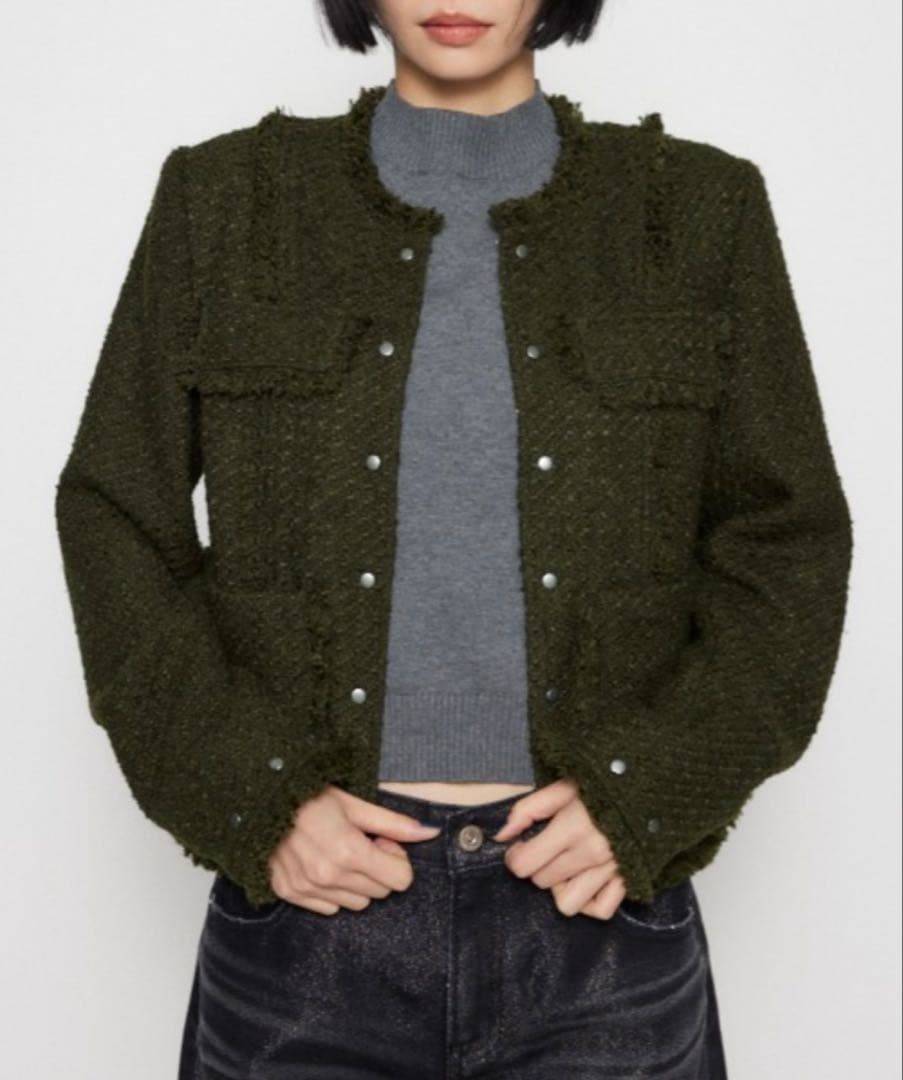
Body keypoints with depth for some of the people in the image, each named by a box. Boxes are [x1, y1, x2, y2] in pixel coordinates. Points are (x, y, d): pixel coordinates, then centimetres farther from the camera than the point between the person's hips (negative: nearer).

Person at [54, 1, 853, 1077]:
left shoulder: (700, 207, 2)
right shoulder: (225, 200, 2)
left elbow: (787, 543, 3)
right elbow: (116, 518, 2)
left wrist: (650, 795, -9)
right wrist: (251, 799, -8)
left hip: (597, 895, 1)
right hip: (310, 887, 0)